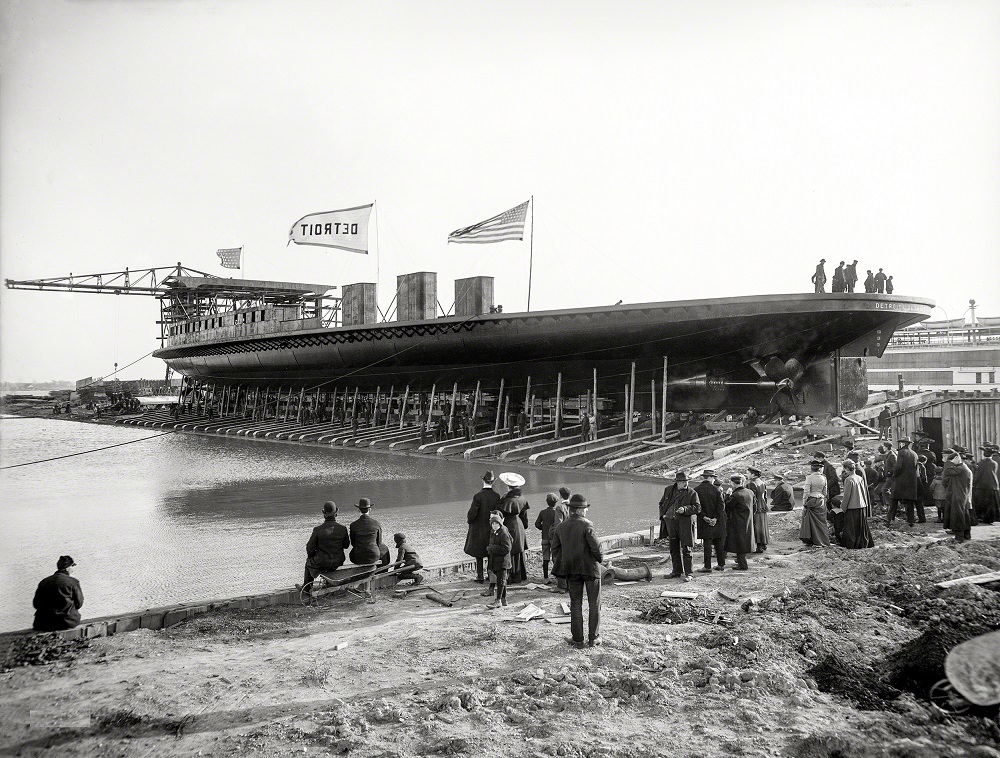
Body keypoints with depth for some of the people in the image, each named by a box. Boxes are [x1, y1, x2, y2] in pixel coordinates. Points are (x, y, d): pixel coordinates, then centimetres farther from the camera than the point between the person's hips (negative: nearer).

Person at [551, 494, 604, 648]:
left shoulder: (560, 527, 1)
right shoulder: (586, 525, -16)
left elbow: (555, 549, 5)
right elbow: (595, 546, -17)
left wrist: (560, 566, 14)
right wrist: (600, 559, 1)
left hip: (572, 571, 4)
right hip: (591, 568, -4)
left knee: (575, 604, 12)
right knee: (594, 603, 10)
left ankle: (577, 639, 14)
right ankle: (593, 638, 13)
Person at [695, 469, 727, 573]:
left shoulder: (696, 490, -5)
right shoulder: (716, 489, -5)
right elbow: (721, 505, -10)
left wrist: (704, 517, -9)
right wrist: (716, 518, -9)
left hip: (704, 522, -1)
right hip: (718, 522, 1)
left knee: (707, 543, 2)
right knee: (719, 542, 12)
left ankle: (708, 567, 0)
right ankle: (721, 564, 21)